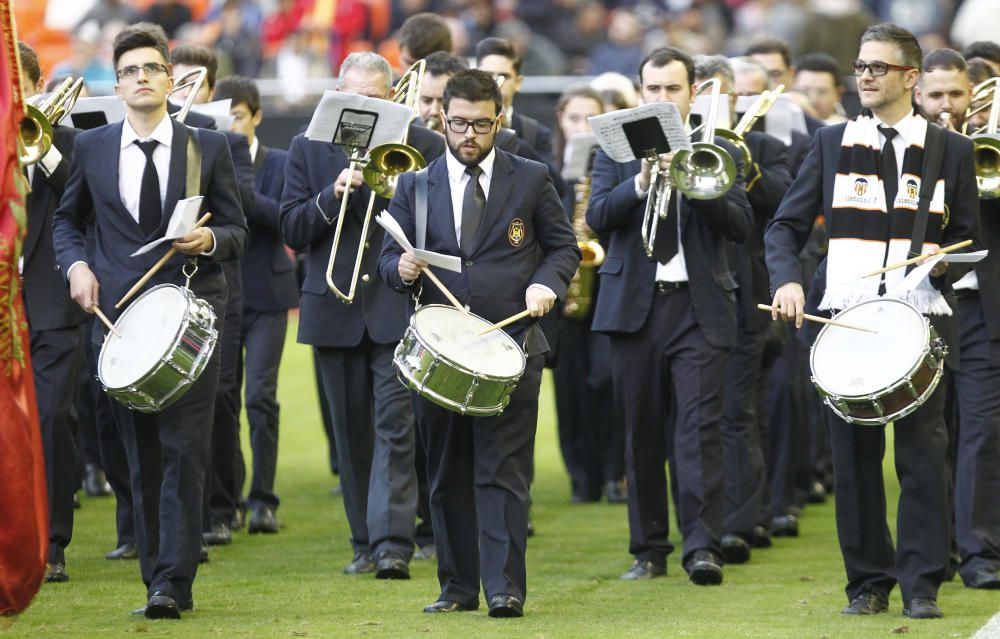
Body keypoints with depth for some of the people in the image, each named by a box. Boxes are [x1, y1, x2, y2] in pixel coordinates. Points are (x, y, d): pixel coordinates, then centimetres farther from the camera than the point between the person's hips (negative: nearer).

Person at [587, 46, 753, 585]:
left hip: (699, 307, -2)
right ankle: (649, 550, 13)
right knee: (641, 433, 6)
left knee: (699, 425, -12)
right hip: (633, 304, 2)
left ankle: (702, 546, -16)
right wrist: (641, 182, -19)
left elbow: (741, 225, -2)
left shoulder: (719, 153, 9)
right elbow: (597, 217, -4)